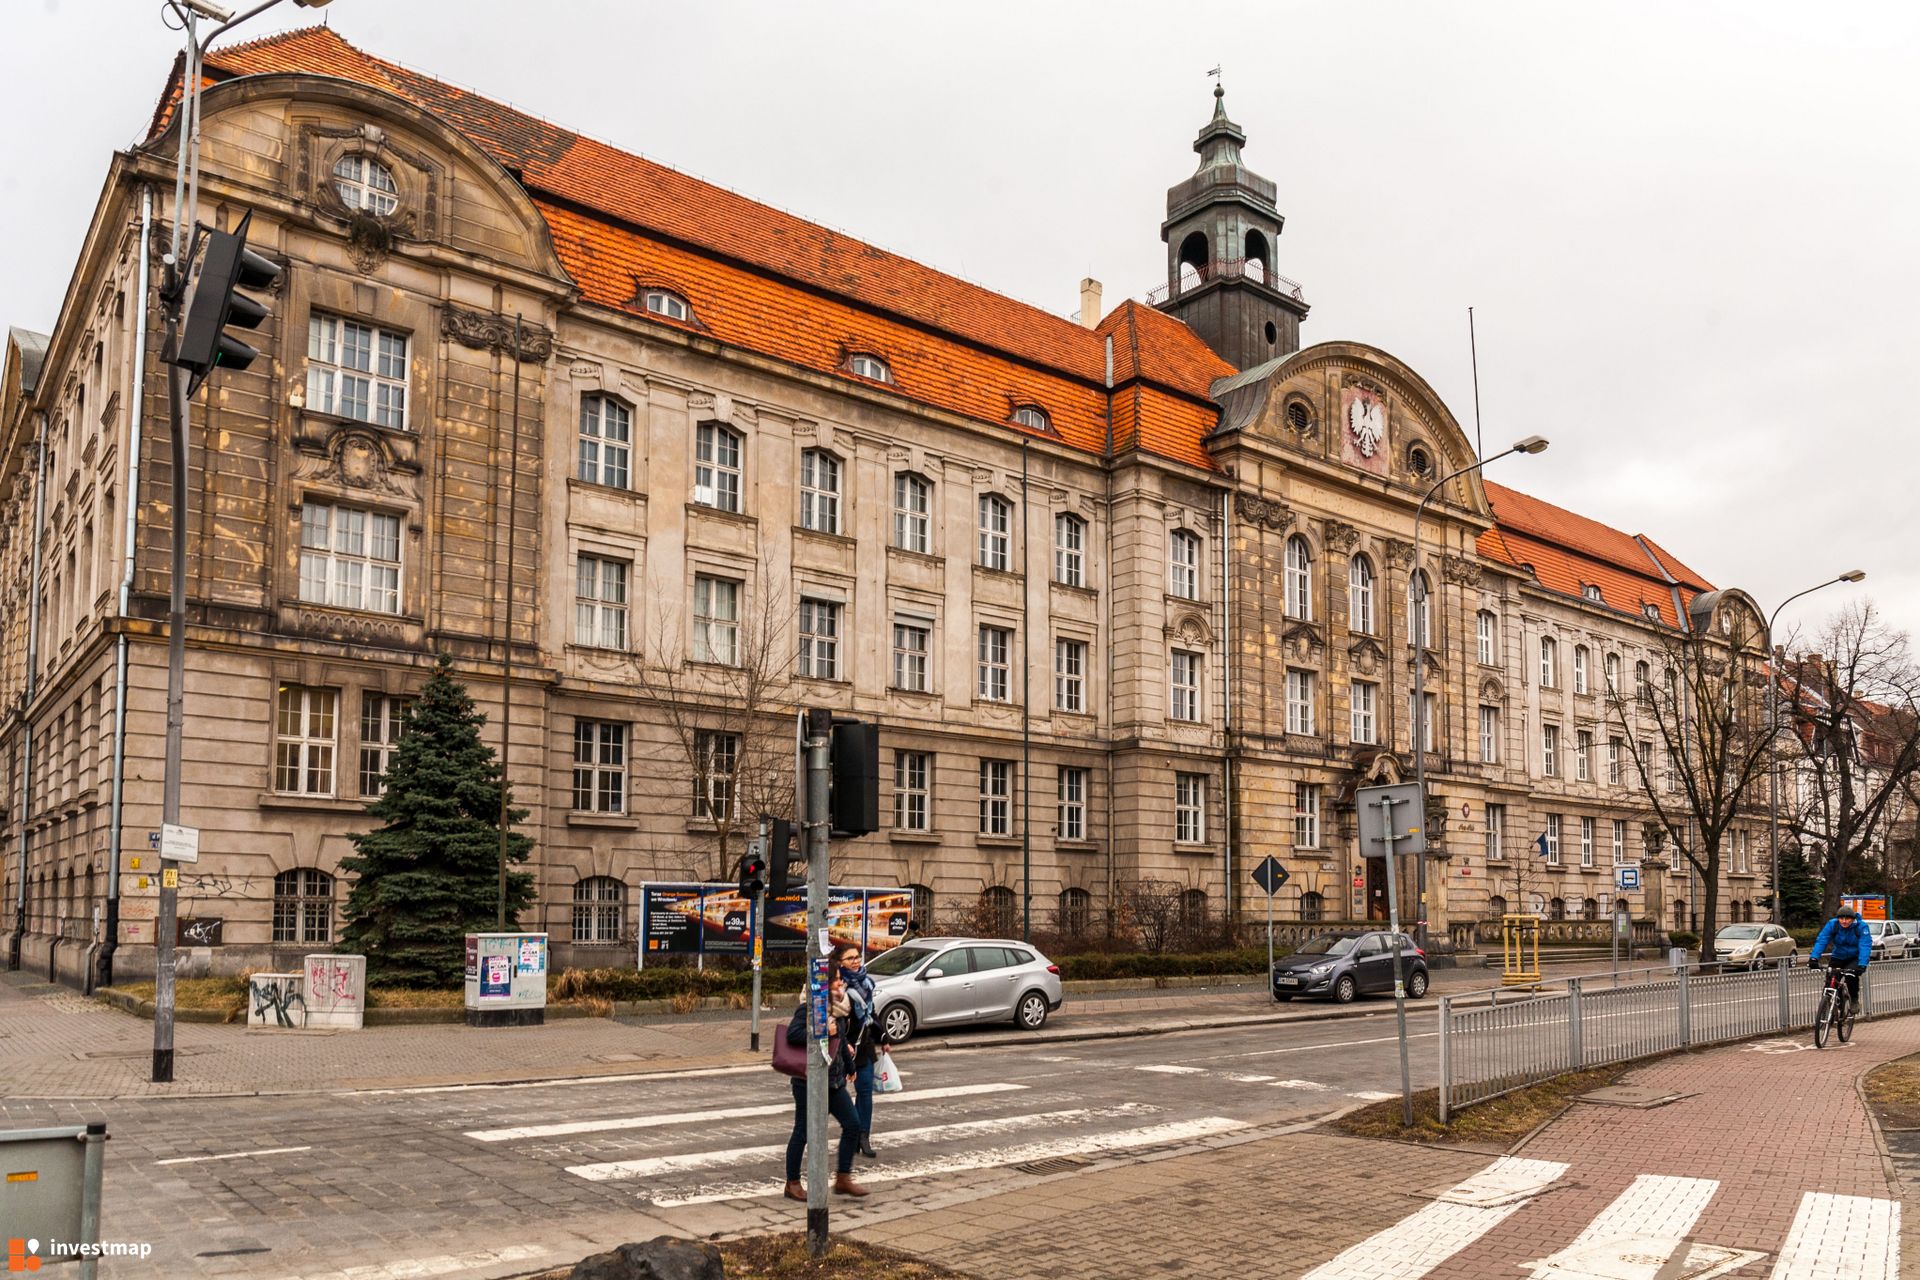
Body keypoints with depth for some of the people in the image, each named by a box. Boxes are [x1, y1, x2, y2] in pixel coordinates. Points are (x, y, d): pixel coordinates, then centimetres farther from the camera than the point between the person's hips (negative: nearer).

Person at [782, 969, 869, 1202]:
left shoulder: (838, 1009, 10)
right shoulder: (809, 1008, -15)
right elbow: (792, 1034, -29)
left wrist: (849, 1067, 28)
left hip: (834, 1081, 8)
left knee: (852, 1126, 4)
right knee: (803, 1132, 4)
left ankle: (843, 1179, 15)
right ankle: (792, 1184, 18)